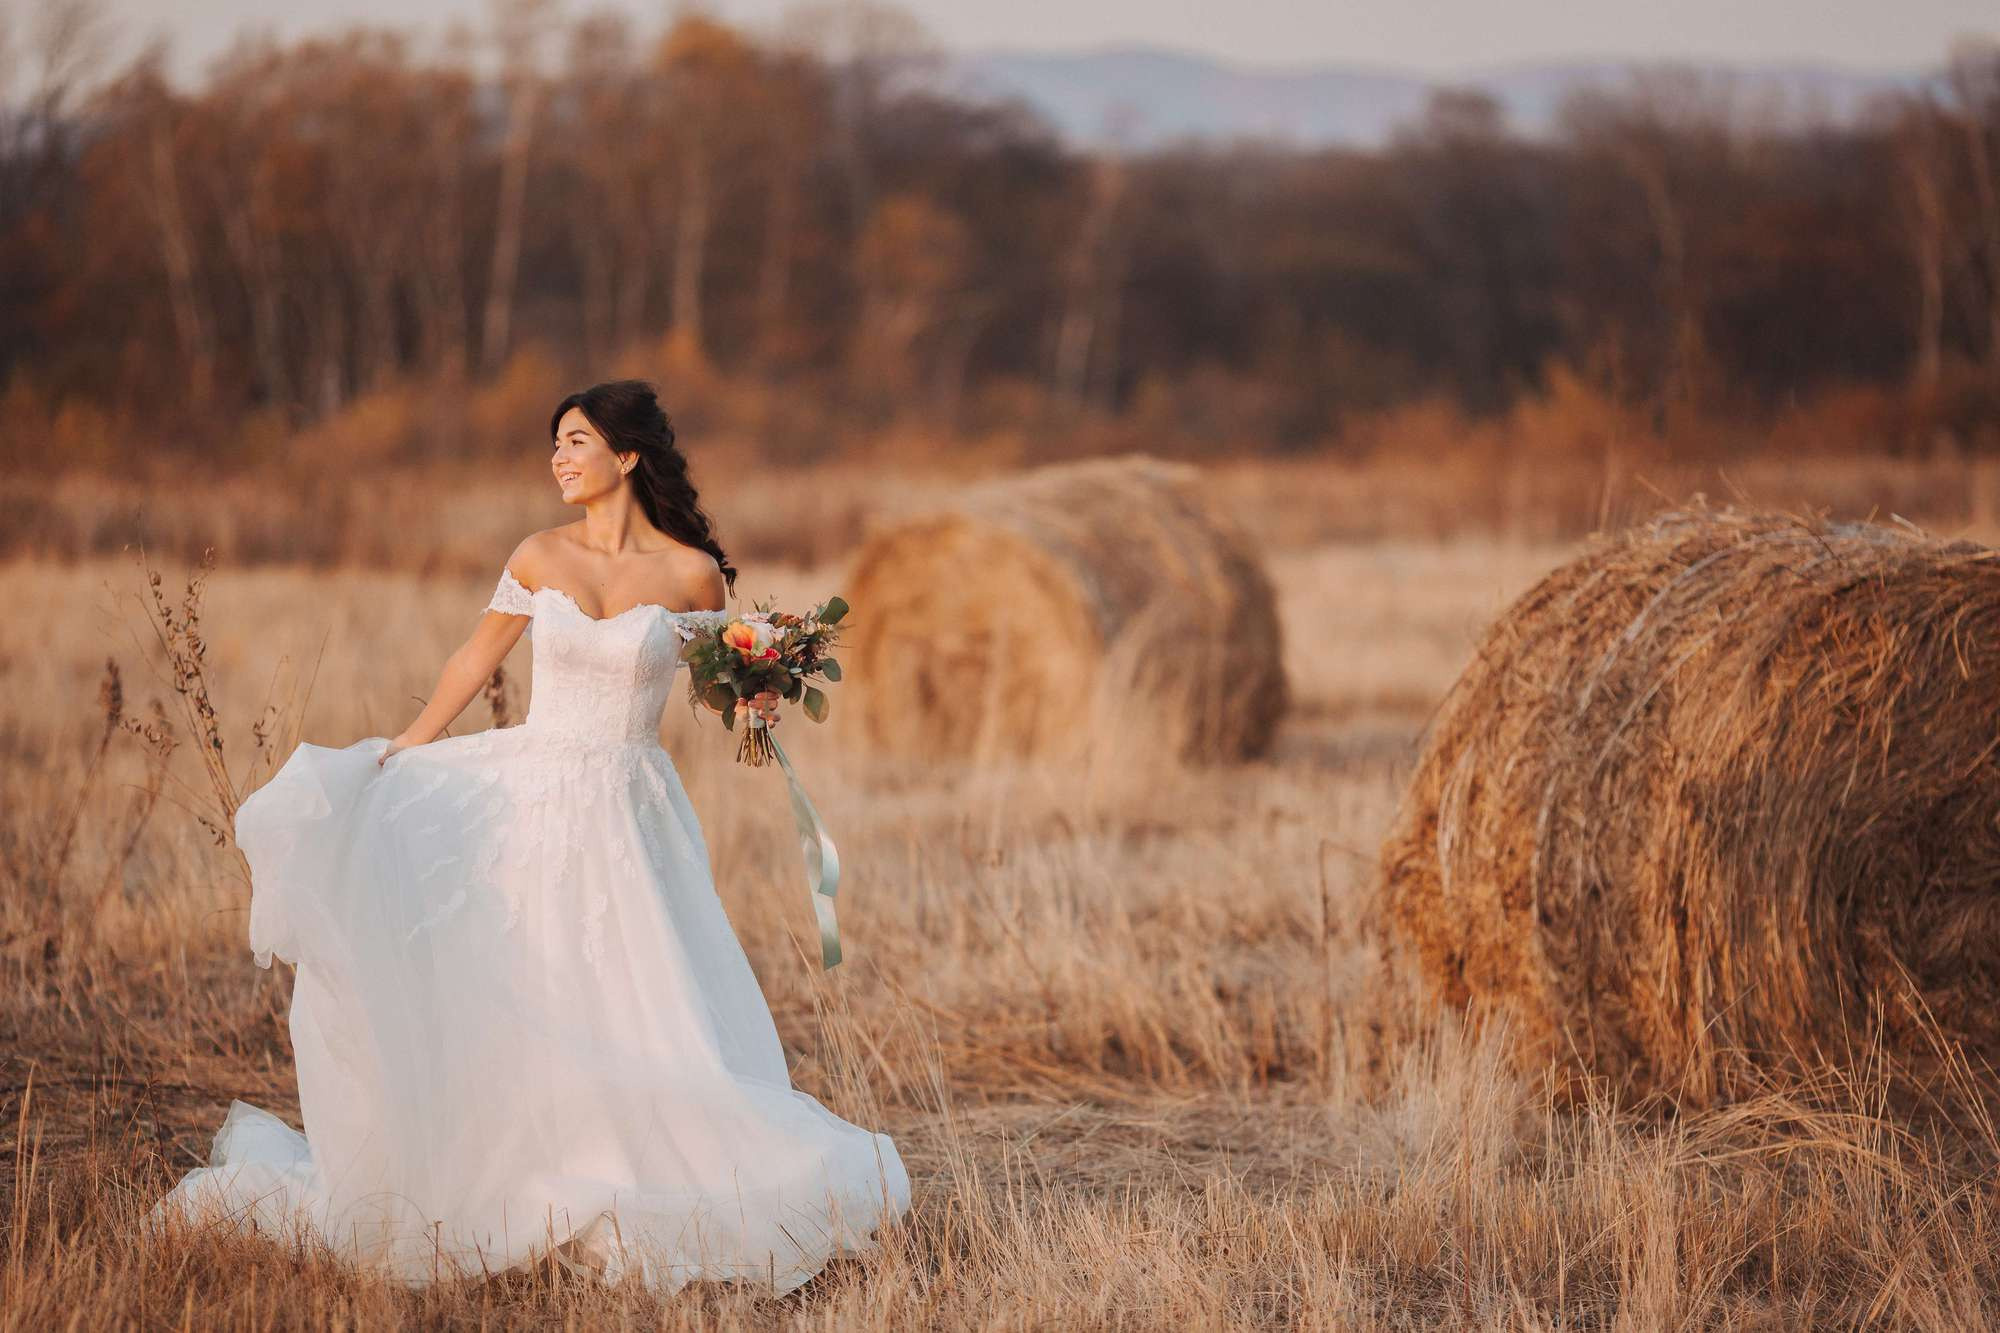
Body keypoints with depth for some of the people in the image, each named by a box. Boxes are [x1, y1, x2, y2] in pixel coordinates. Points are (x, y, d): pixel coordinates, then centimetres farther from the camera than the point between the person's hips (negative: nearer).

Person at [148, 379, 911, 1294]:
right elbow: (476, 660, 12)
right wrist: (399, 751, 12)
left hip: (627, 819, -2)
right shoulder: (540, 558, 3)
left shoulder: (692, 574, -3)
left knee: (642, 1016, -6)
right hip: (528, 798, 2)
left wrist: (755, 705, -11)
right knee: (505, 1004, 3)